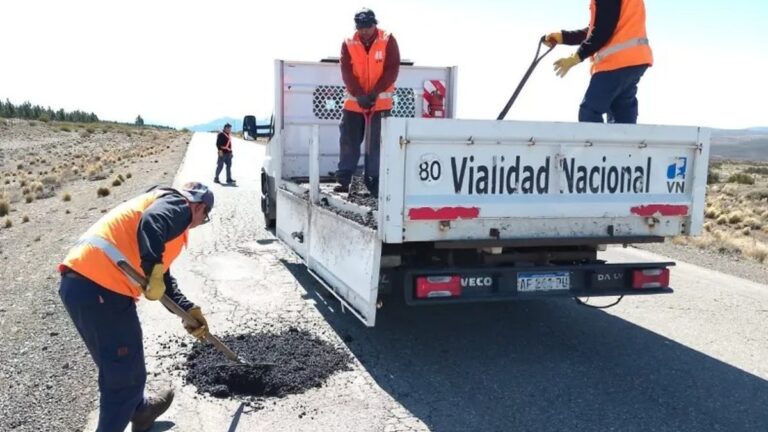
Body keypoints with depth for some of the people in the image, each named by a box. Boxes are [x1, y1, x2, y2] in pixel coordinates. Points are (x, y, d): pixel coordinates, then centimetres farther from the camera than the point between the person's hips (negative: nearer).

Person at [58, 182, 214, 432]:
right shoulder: (177, 204, 2)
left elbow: (163, 279, 32)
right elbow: (151, 224, -23)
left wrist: (189, 310, 28)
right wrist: (155, 271, -26)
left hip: (78, 281, 10)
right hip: (100, 287, -10)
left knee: (118, 365, 29)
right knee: (125, 374, 5)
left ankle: (140, 410, 49)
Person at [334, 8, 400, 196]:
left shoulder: (388, 41, -6)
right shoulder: (348, 43, -2)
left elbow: (392, 70, -9)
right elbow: (347, 72, -7)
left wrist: (374, 93, -17)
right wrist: (359, 95, -19)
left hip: (381, 101, -1)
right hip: (354, 101, 2)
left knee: (377, 142, 1)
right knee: (349, 141, 4)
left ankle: (374, 181, 9)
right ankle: (343, 180, 11)